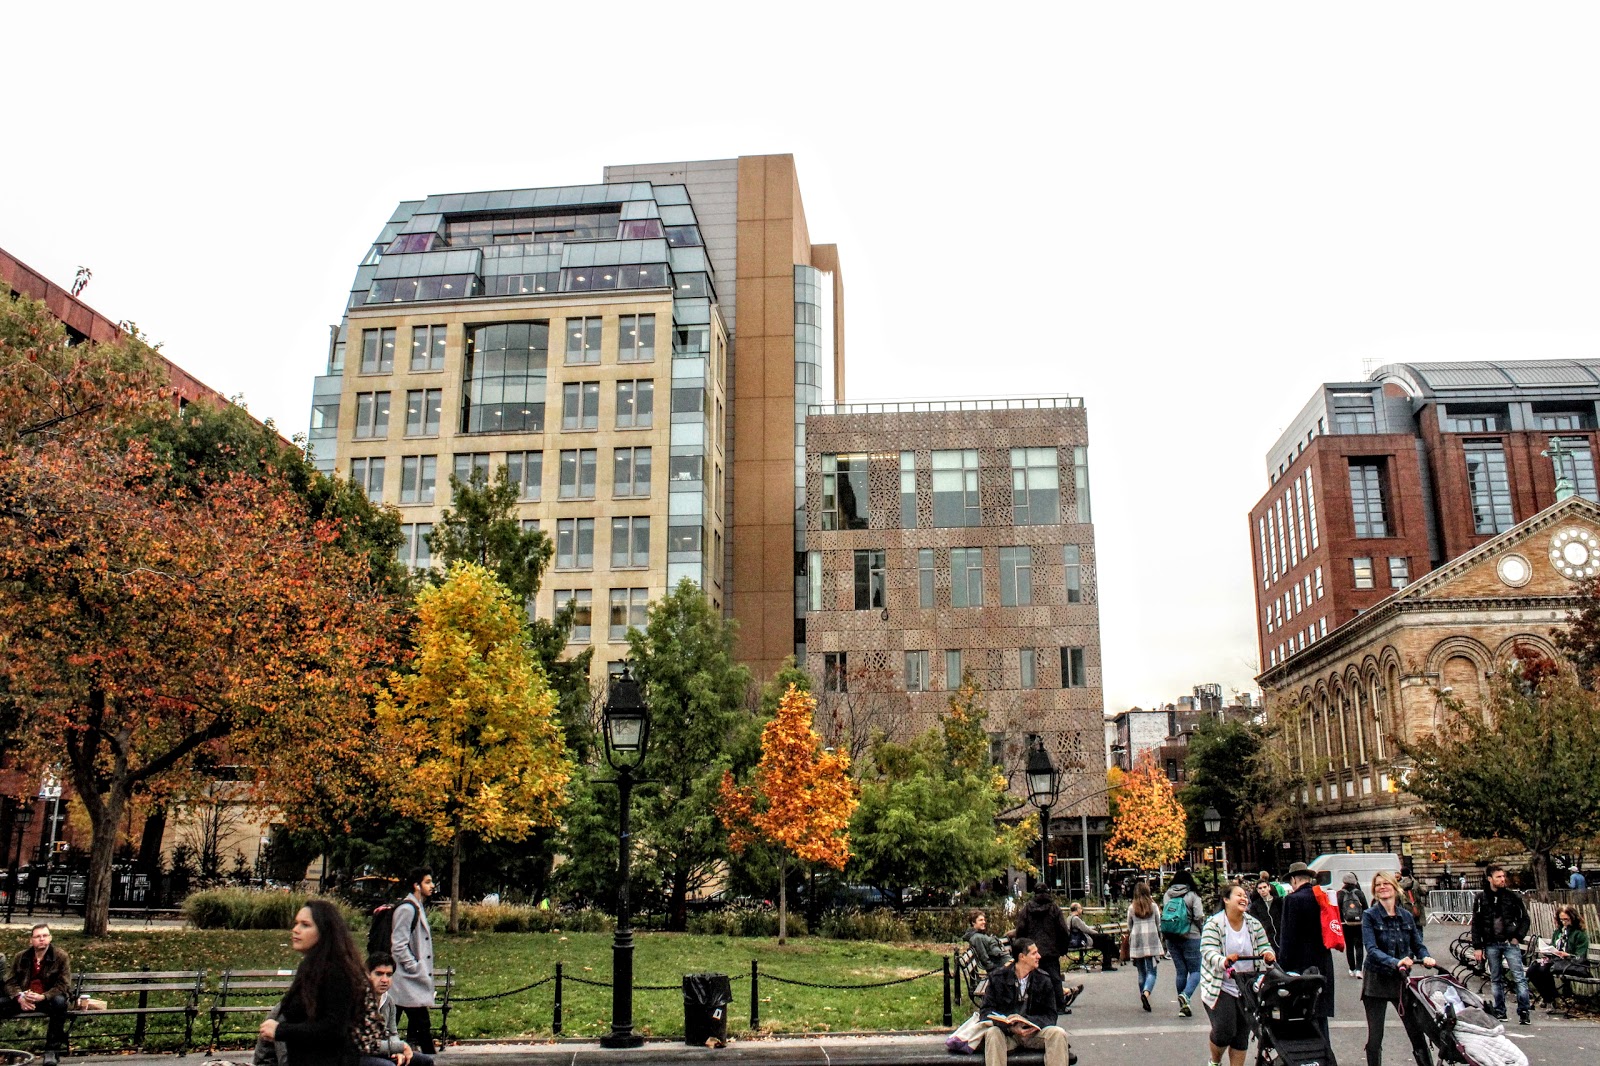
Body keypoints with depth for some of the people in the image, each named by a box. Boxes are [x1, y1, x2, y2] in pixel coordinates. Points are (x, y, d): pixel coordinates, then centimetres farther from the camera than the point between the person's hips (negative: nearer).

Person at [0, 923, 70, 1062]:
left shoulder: (61, 956, -7)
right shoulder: (21, 957, 6)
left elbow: (63, 985, -10)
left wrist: (42, 997, -28)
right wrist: (19, 997, -17)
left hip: (47, 999, -3)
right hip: (23, 1000, 3)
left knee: (59, 1002, -38)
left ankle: (51, 1049, -28)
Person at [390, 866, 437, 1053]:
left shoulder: (418, 908, 16)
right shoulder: (407, 909, -14)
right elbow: (398, 945, -19)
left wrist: (423, 971, 15)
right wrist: (416, 968, -17)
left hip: (417, 980, 10)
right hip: (410, 981, -10)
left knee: (416, 1025, 12)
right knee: (422, 1024, -11)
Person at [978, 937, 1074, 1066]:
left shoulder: (1043, 979, 2)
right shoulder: (998, 977, -4)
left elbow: (1050, 1015, 1)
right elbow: (987, 1011, -6)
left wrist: (1031, 1022, -22)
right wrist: (1010, 1027, -25)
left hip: (1034, 1032, 2)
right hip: (1007, 1033, -2)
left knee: (1058, 1033, -26)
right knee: (992, 1033, -33)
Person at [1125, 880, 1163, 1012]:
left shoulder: (1131, 908, 4)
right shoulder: (1153, 906, 2)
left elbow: (1129, 927, 10)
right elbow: (1159, 925, 7)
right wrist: (1159, 940, 21)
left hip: (1136, 942, 2)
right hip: (1152, 941, -2)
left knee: (1142, 973, 12)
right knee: (1151, 971, -4)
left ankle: (1143, 997, 14)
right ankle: (1146, 993, -28)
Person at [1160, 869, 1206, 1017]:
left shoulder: (1166, 895, 6)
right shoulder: (1192, 895, -6)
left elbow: (1163, 915, 5)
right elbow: (1199, 917, -11)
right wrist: (1201, 927, 8)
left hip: (1171, 938, 4)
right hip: (1190, 937, -4)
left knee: (1181, 971, 12)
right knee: (1195, 970, 3)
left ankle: (1183, 1006, 13)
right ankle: (1186, 995, -22)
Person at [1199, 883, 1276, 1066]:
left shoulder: (1254, 924, 5)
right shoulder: (1214, 924, -10)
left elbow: (1264, 946, 7)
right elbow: (1208, 952, -19)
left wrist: (1268, 954, -17)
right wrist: (1223, 961, -39)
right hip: (1219, 988, -5)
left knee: (1242, 1034, 6)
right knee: (1225, 1030, -12)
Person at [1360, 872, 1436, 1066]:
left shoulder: (1406, 916, 5)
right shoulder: (1369, 915, -7)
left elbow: (1418, 944, 5)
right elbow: (1372, 949, -17)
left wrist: (1425, 957, -17)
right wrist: (1395, 962, -33)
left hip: (1402, 979, 3)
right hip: (1376, 979, -3)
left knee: (1418, 1031, 3)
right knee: (1375, 1036, 3)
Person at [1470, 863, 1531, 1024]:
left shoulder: (1512, 895, 0)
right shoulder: (1482, 899, 2)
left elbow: (1524, 918, 6)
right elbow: (1476, 924, 5)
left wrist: (1518, 937, -4)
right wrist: (1477, 947, 0)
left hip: (1510, 943, -1)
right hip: (1491, 945, 2)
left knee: (1519, 978, -6)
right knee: (1496, 979, 8)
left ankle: (1524, 1011, 0)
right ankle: (1499, 1011, 16)